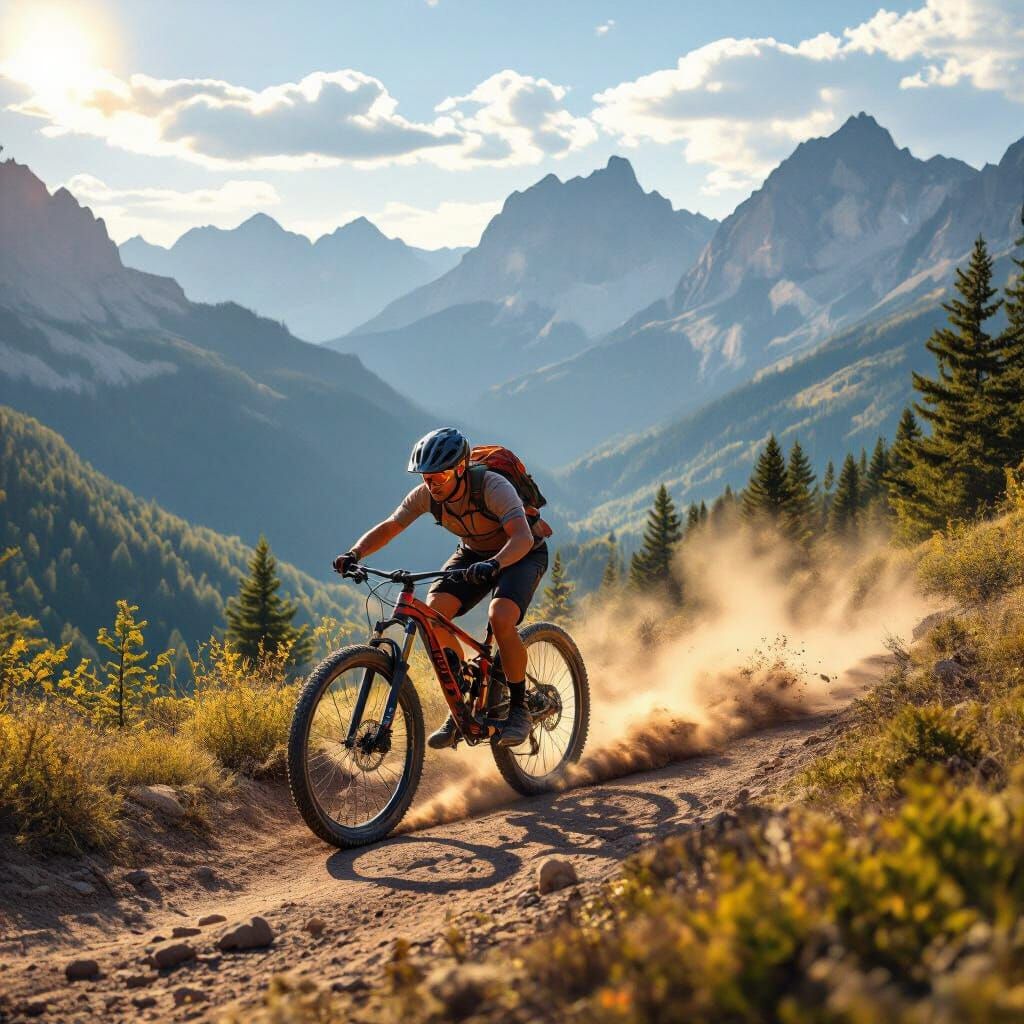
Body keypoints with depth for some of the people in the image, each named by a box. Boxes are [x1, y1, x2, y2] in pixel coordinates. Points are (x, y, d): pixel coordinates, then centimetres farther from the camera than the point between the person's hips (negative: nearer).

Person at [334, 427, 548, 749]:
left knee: (500, 618, -32)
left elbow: (523, 536, -46)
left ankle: (519, 708, -12)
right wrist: (354, 554, -29)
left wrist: (494, 564, -65)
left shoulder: (493, 487, -34)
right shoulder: (426, 494, -18)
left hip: (521, 554, -5)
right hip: (473, 554, 5)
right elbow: (389, 527, -11)